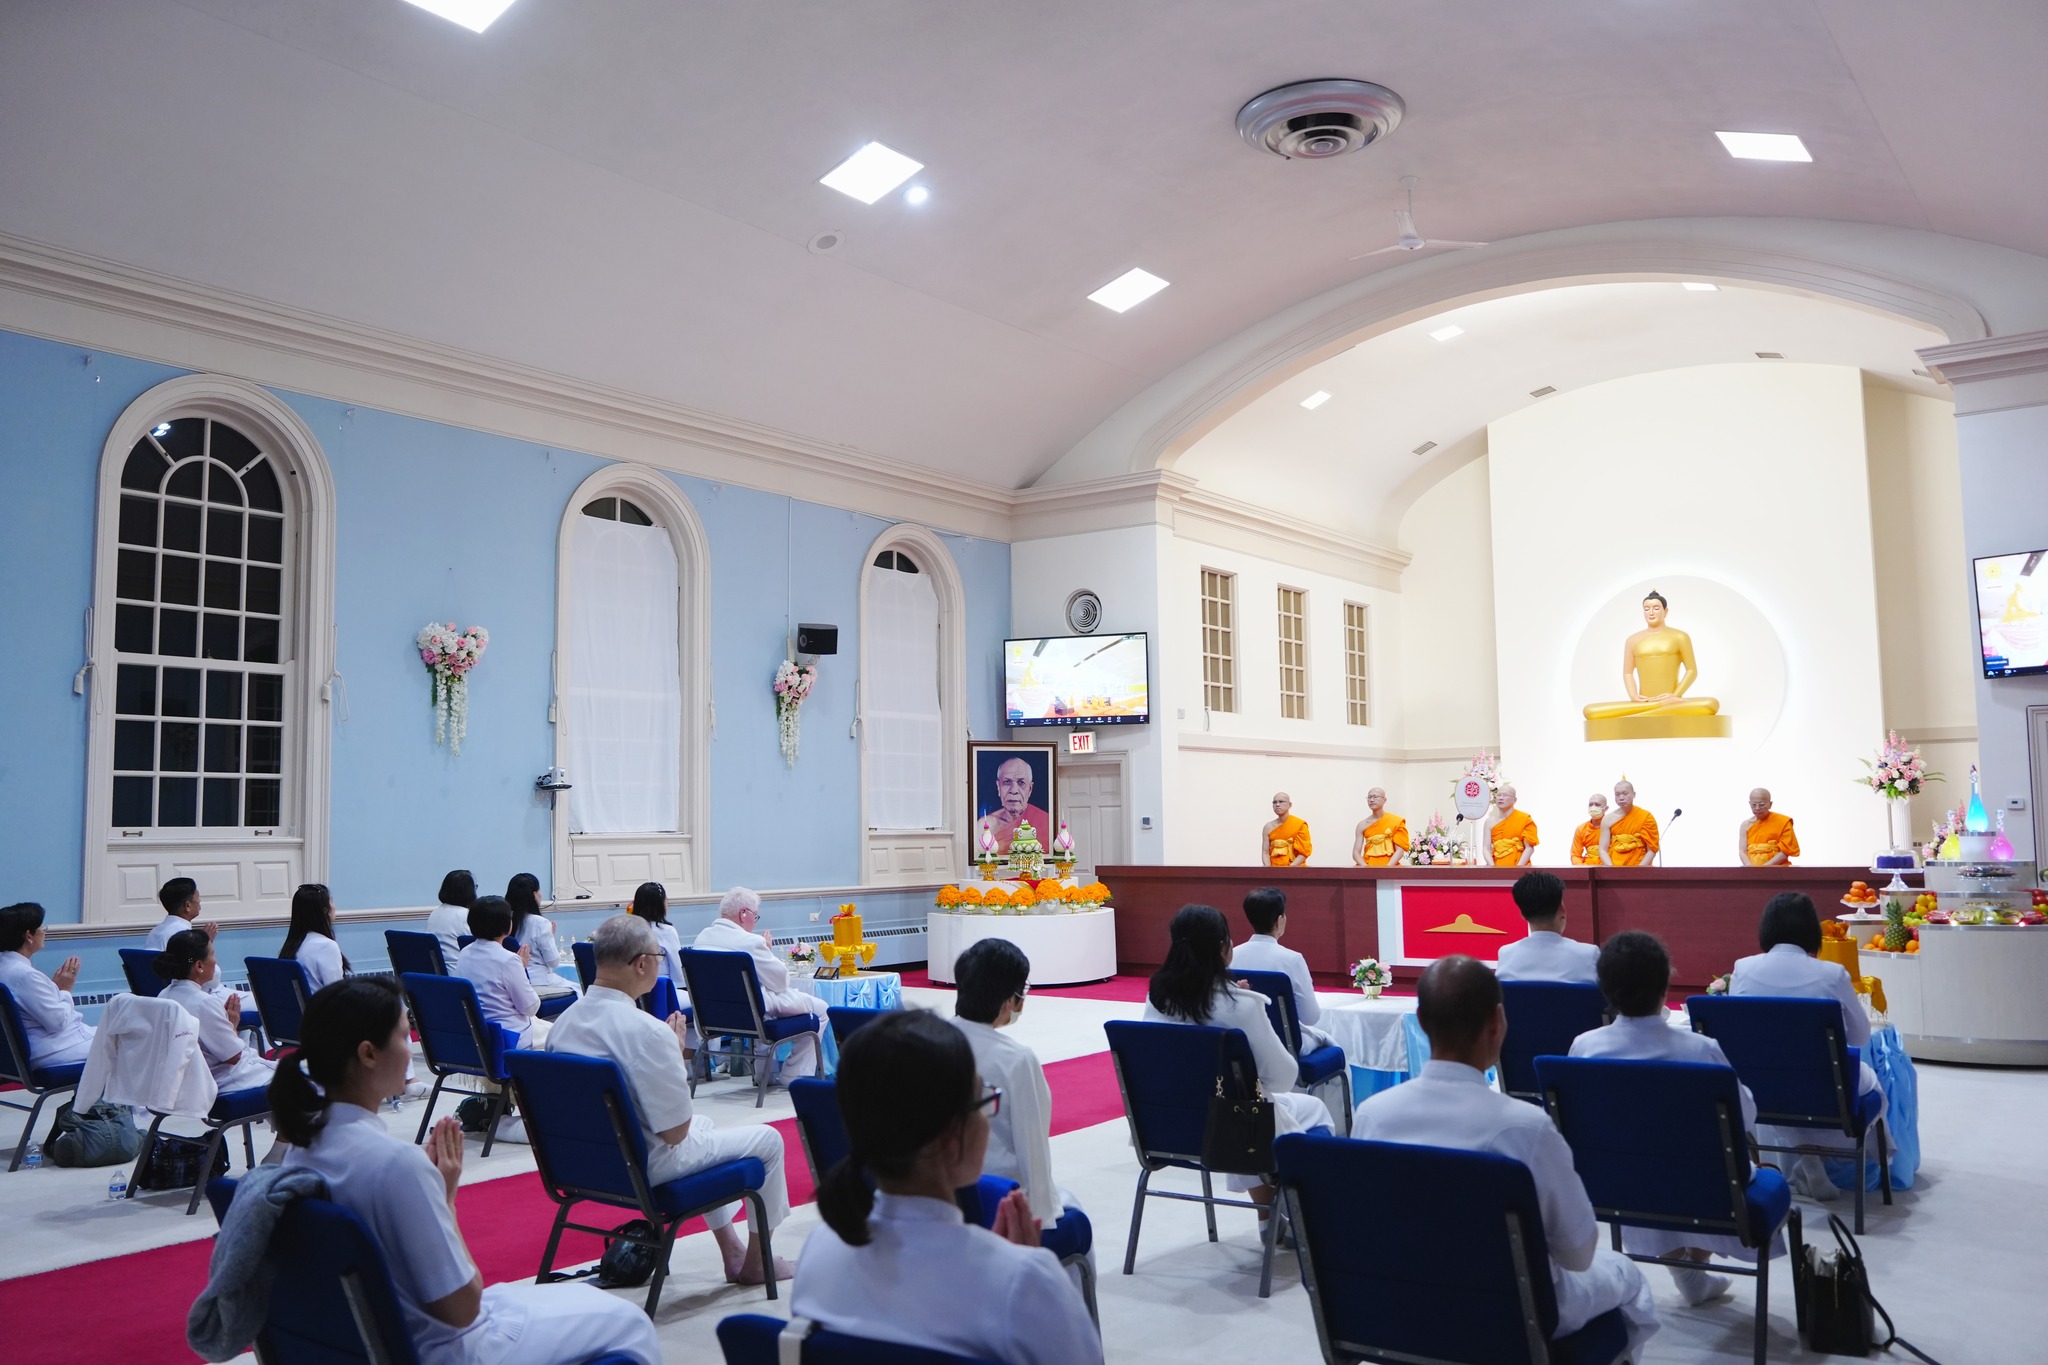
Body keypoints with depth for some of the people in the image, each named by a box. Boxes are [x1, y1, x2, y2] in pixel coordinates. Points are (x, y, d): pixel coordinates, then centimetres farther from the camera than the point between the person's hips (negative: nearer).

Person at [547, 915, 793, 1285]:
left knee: (704, 1124, 33)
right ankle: (755, 1263, 29)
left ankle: (731, 1252, 42)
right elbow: (675, 1131, -21)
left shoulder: (564, 1021, -5)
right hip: (647, 1170, -8)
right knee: (767, 1139, 11)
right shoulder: (647, 1031, -30)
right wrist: (678, 1053, -11)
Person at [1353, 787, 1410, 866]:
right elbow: (1356, 853, 3)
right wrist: (1366, 868, -15)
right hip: (1368, 866, 2)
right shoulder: (1362, 825, 6)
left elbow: (1400, 850, -3)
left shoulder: (1396, 821, 2)